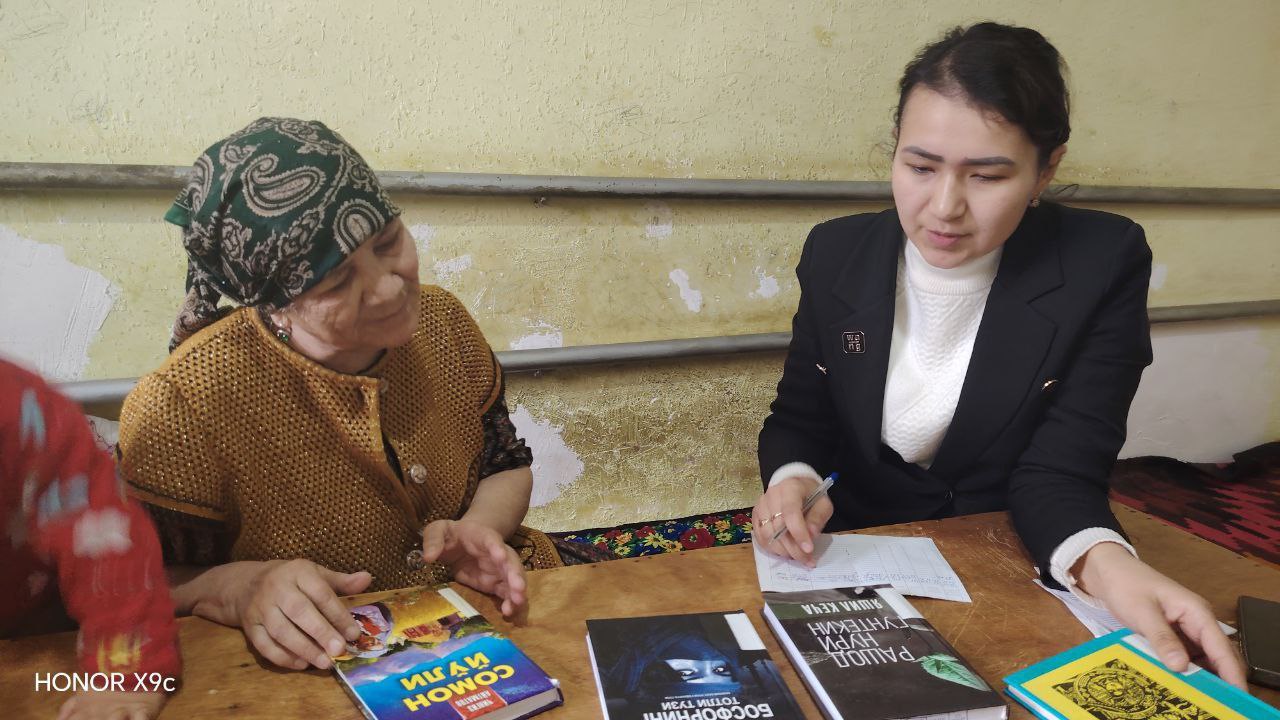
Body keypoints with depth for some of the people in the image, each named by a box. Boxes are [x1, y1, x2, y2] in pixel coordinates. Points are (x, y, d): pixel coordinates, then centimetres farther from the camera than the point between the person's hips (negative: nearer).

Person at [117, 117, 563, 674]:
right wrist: (238, 587, -29)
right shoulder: (184, 406, -20)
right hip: (312, 671, -2)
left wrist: (480, 526, -14)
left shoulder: (441, 321, -6)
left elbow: (507, 465, 7)